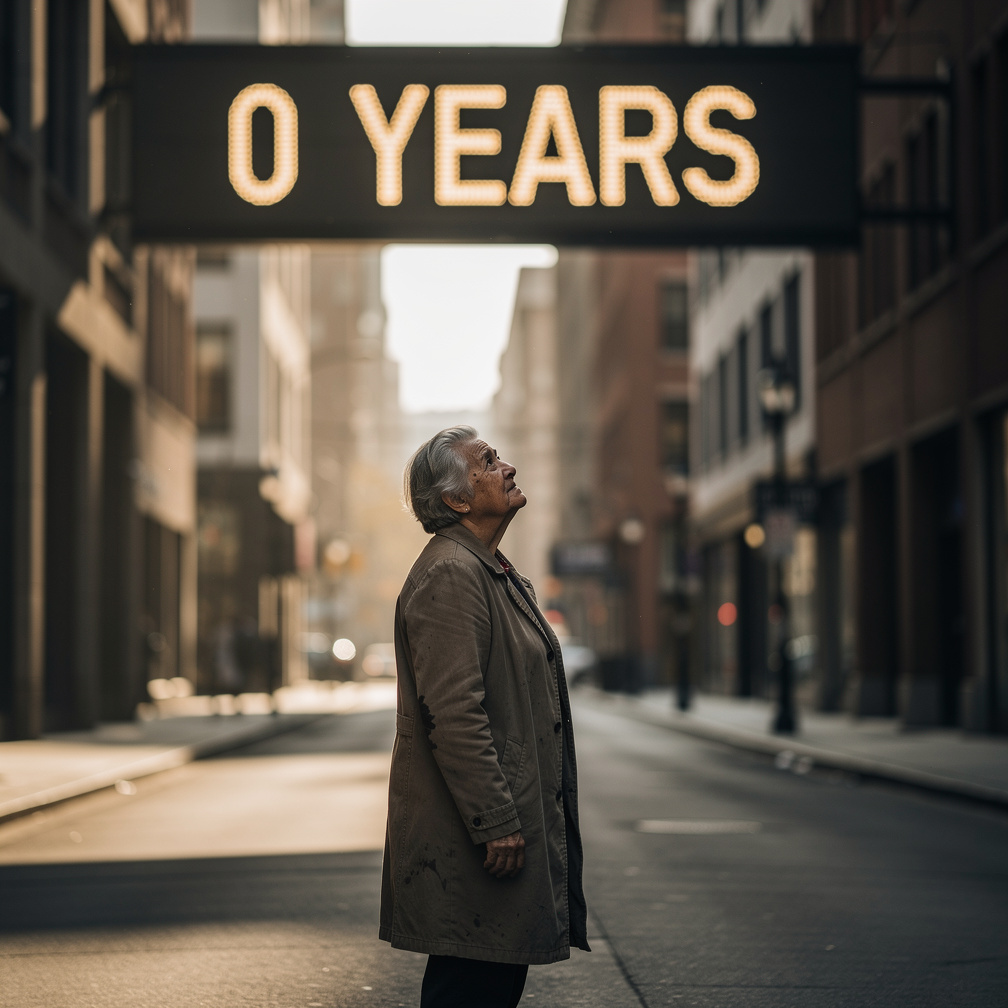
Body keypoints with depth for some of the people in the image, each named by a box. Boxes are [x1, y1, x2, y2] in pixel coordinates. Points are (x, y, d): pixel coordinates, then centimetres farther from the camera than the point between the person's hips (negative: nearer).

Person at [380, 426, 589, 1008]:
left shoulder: (499, 574, 18)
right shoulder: (448, 575, -16)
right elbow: (453, 714, -23)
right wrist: (496, 823, -23)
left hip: (508, 826, 10)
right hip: (471, 839, -10)